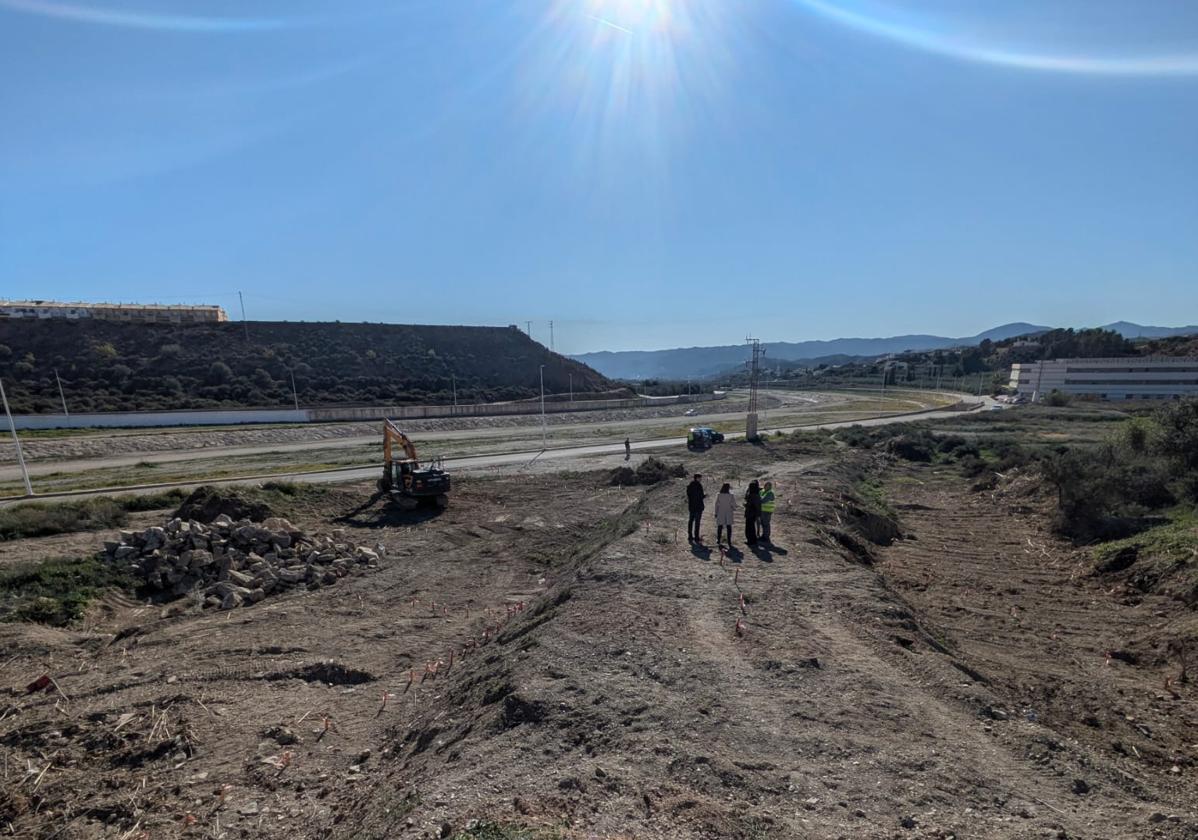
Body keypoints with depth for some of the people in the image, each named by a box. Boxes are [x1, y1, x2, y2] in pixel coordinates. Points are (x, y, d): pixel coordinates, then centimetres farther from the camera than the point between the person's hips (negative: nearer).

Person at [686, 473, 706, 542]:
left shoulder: (689, 485, 7)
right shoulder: (698, 485, -16)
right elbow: (701, 496, -18)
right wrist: (705, 496, 2)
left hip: (691, 505, 7)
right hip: (698, 506, -7)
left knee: (691, 520, 13)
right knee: (697, 521, -1)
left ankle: (690, 537, 18)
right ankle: (696, 538, 4)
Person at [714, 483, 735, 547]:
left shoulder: (719, 496, -7)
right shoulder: (730, 496, -10)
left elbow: (716, 505, -2)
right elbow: (734, 505, -8)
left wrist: (716, 513, 7)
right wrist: (733, 508, 14)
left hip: (720, 513, 1)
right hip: (728, 513, -1)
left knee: (720, 527, 11)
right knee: (729, 527, 7)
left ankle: (718, 540, 15)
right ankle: (729, 541, 7)